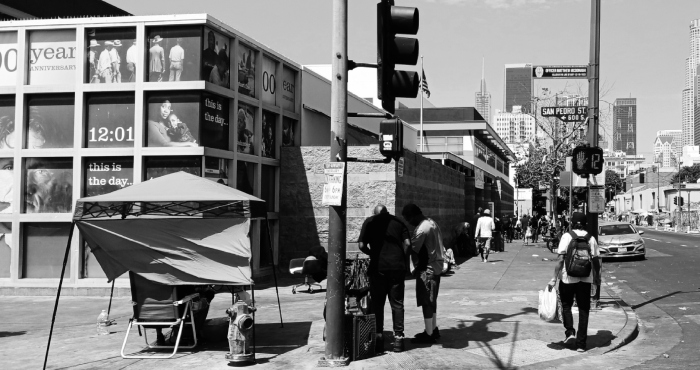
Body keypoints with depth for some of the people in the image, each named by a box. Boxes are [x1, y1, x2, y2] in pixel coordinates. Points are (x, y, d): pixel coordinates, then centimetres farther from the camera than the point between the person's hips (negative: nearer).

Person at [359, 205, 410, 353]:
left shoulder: (369, 222, 7)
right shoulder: (398, 222, 11)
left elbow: (362, 246, 0)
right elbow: (407, 243, 0)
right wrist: (401, 257, 12)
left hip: (378, 267, -1)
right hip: (397, 267, 1)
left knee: (377, 303, 7)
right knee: (397, 304, 8)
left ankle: (378, 337, 6)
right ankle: (398, 338, 6)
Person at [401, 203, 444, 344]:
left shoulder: (421, 229, -20)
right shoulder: (432, 223, 10)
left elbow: (412, 251, -19)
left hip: (427, 269, -10)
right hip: (437, 266, 10)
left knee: (426, 302, -3)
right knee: (431, 300, 18)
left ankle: (429, 334, 2)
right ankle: (433, 329, 27)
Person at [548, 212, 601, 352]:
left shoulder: (567, 236, -6)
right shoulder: (591, 239, 4)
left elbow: (560, 259, -11)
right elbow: (597, 260, 5)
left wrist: (554, 278, -7)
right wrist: (597, 278, 18)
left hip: (568, 278, -2)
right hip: (585, 279, 3)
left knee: (566, 305, 17)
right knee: (583, 310, 8)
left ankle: (570, 332, 0)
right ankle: (581, 343, 8)